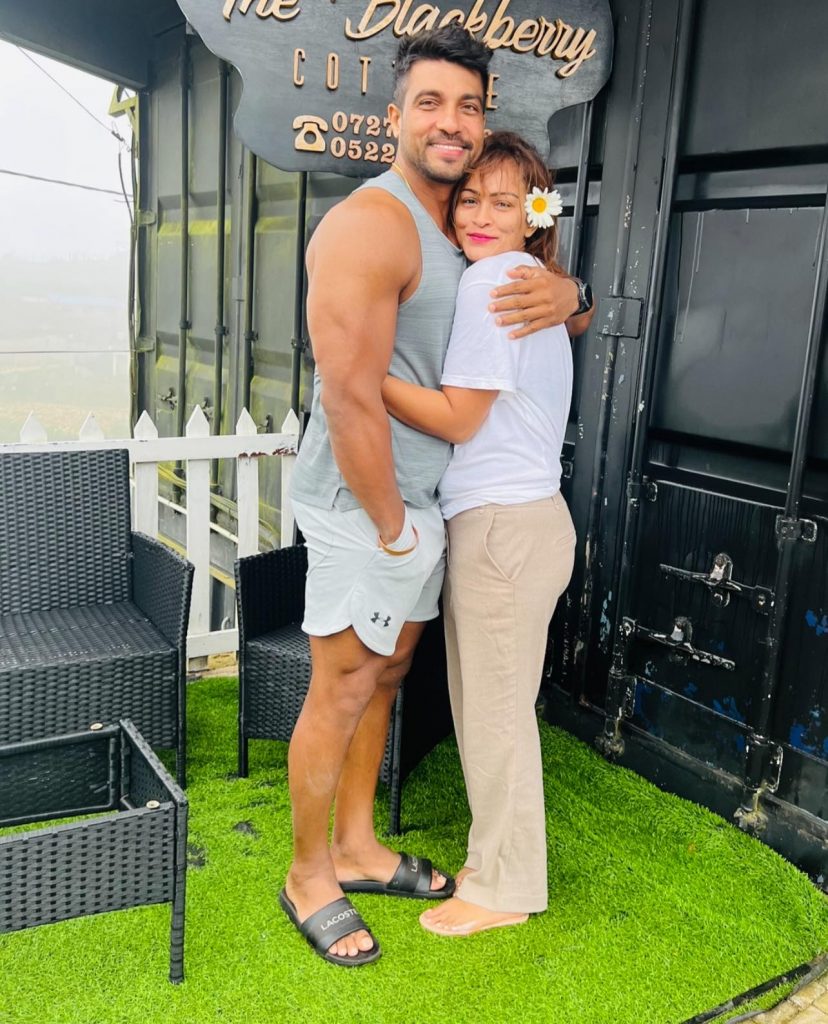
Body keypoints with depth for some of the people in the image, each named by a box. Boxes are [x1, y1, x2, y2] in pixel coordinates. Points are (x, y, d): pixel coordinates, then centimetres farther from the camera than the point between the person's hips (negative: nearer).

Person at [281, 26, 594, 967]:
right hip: (362, 504, -9)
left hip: (425, 499, 9)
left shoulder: (466, 229, 10)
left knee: (384, 678, 18)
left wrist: (564, 291, -10)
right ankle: (307, 877, 25)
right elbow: (349, 399, -24)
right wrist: (391, 528, -16)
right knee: (342, 695, 4)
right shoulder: (369, 226, -19)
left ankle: (357, 850, 36)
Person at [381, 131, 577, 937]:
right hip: (528, 516, 10)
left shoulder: (491, 280, -14)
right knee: (495, 706, 19)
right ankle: (499, 862, 34)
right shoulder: (535, 281, 16)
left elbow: (457, 417, -16)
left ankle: (502, 890, 21)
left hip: (503, 527, -10)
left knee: (494, 712, 3)